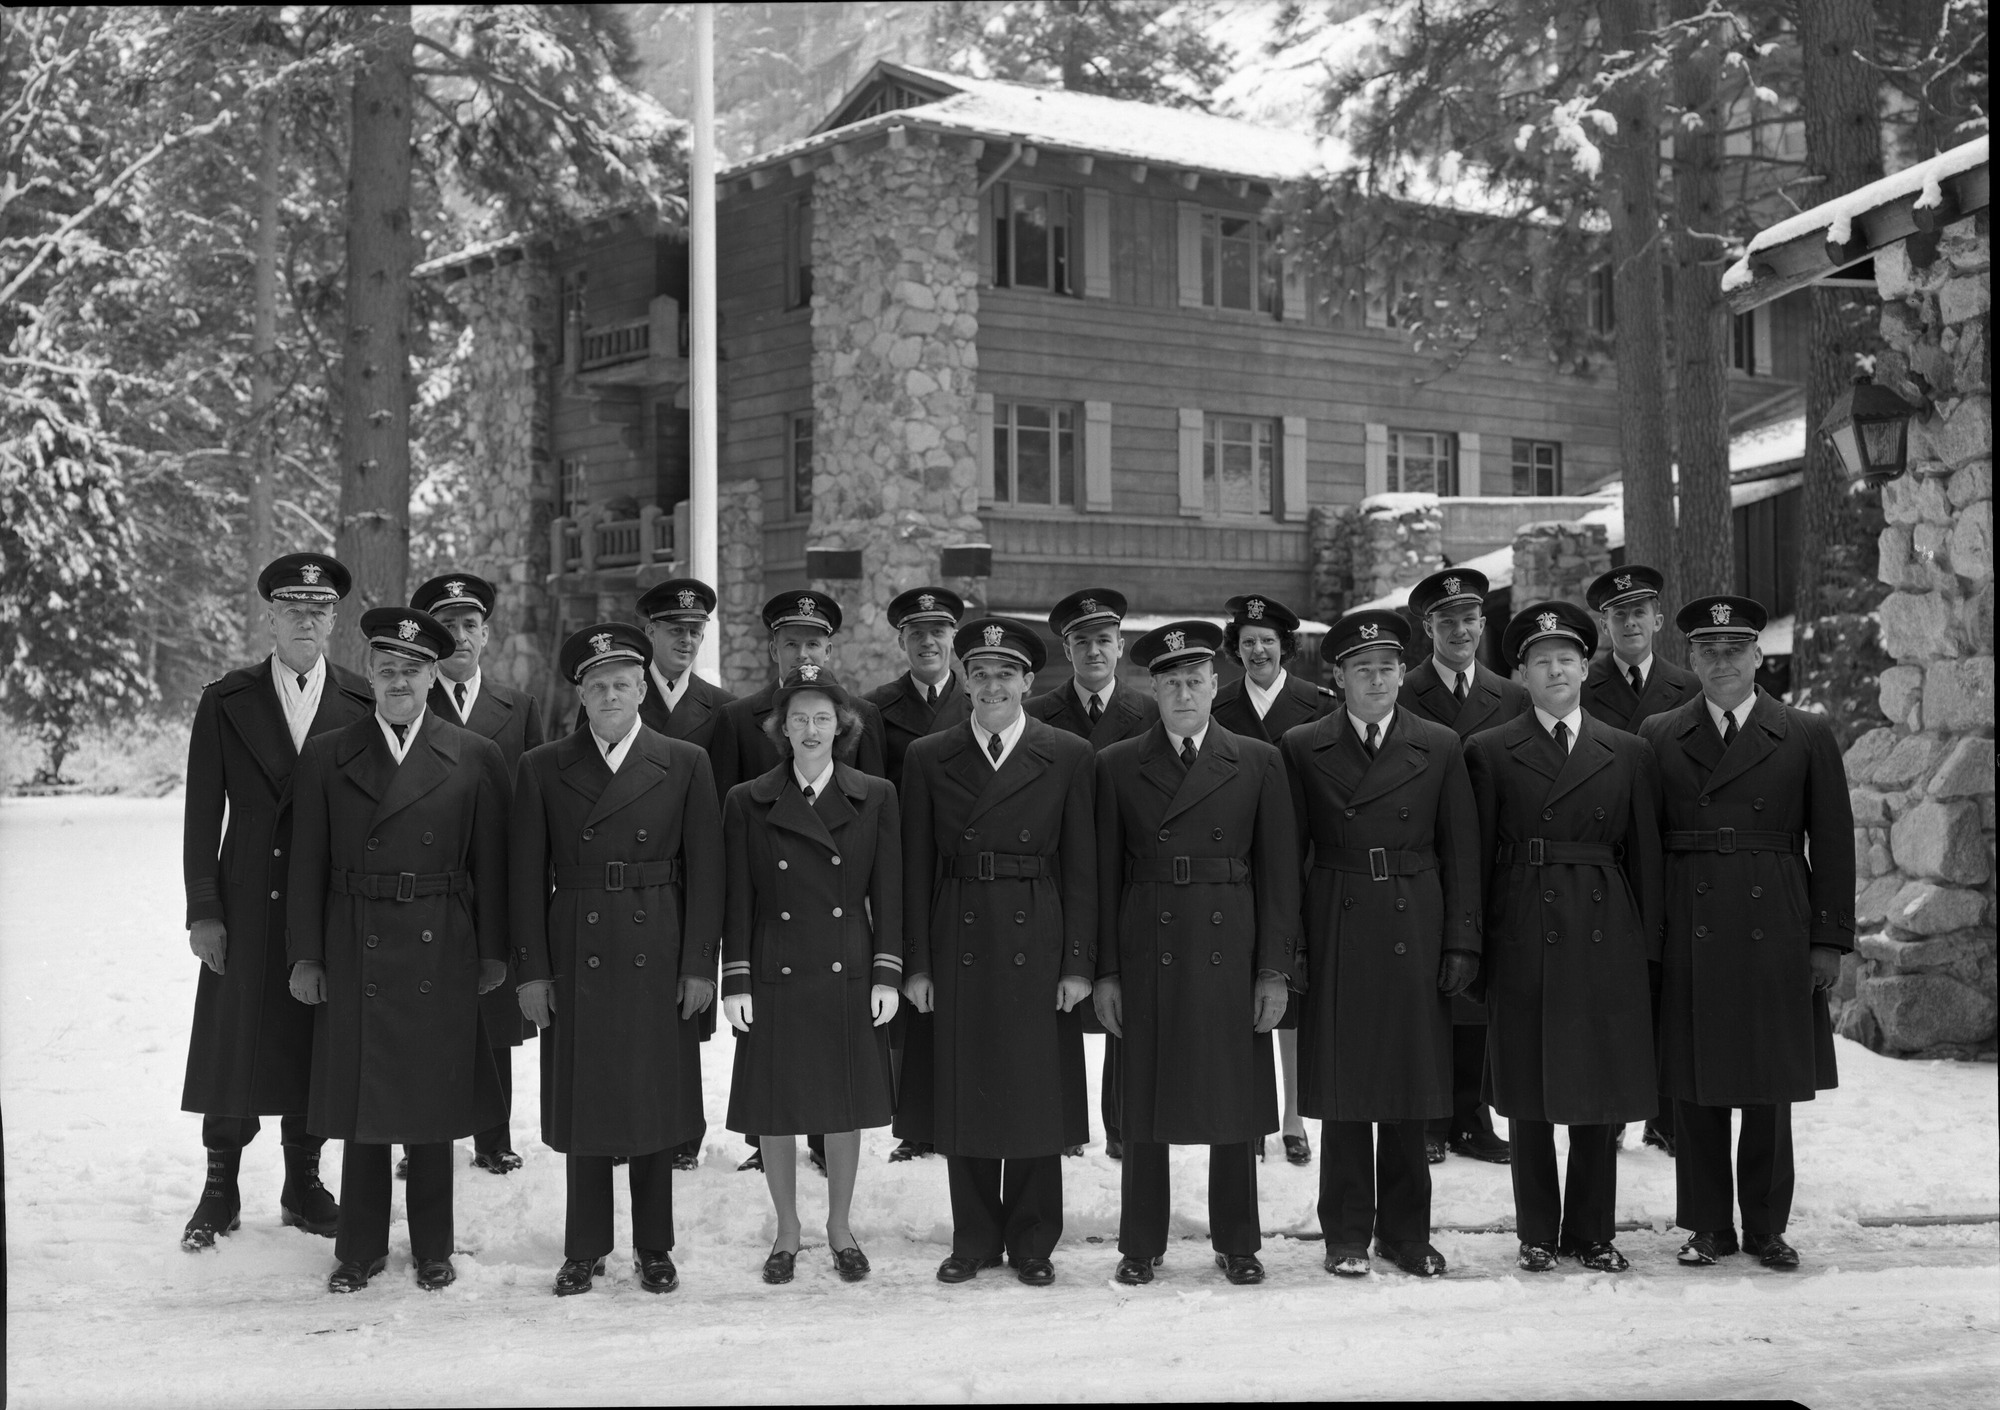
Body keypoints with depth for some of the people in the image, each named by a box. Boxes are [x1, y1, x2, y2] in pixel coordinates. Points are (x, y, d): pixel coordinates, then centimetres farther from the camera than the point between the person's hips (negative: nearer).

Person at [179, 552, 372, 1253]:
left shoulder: (364, 704, 2)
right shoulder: (226, 701, 2)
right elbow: (202, 817, 2)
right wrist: (203, 912, -4)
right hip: (246, 908, 0)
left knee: (315, 1051, 7)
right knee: (233, 1046, 4)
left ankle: (303, 1185, 20)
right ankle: (220, 1191, 15)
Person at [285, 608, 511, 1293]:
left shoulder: (475, 759, 3)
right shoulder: (326, 757, 6)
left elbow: (490, 864, 4)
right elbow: (308, 864, 5)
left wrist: (493, 952, 2)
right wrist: (305, 955, 1)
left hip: (439, 956, -1)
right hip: (354, 954, 1)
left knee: (432, 1105, 6)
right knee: (358, 1104, 6)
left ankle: (432, 1248, 17)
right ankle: (360, 1249, 17)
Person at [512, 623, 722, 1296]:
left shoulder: (685, 764, 3)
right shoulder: (541, 768, 5)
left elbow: (704, 872, 1)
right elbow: (527, 878, 3)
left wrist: (700, 965, -4)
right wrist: (531, 970, -2)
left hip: (657, 961, 0)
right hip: (575, 958, 1)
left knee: (656, 1106, 5)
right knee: (582, 1106, 6)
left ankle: (654, 1248, 17)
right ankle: (585, 1248, 17)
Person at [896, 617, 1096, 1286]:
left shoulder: (1068, 757, 2)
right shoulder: (927, 758, 4)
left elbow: (1081, 869, 0)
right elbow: (916, 870, 4)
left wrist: (1079, 962, -4)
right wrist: (916, 963, -1)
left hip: (1036, 948, -1)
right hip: (957, 948, 1)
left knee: (1037, 1099, 4)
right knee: (963, 1100, 6)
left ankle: (1032, 1243, 17)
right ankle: (973, 1242, 18)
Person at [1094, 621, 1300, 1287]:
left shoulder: (1258, 763, 6)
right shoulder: (1117, 766, 6)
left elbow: (1278, 873, 4)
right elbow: (1105, 876, 5)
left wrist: (1275, 969, -2)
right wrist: (1105, 972, 0)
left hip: (1230, 954, 0)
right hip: (1146, 956, 0)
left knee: (1236, 1106, 5)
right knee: (1144, 1108, 4)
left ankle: (1237, 1244, 18)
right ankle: (1140, 1247, 15)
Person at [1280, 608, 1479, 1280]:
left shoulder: (1439, 747, 6)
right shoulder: (1302, 748, 3)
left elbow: (1460, 854, 6)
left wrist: (1462, 944, 0)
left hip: (1415, 939, 1)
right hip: (1337, 939, -1)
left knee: (1410, 1094, 6)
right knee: (1342, 1095, 3)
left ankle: (1407, 1231, 17)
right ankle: (1347, 1235, 13)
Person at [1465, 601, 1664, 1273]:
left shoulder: (1629, 754, 9)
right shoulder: (1488, 752, 4)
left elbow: (1644, 857, 9)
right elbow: (1477, 858, 3)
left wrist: (1648, 945, 4)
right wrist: (1471, 946, 0)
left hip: (1606, 938, 1)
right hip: (1522, 938, -1)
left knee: (1603, 1091, 5)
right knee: (1527, 1095, 4)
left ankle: (1592, 1231, 16)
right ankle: (1537, 1233, 15)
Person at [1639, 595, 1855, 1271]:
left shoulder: (1807, 735, 5)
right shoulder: (1657, 737, 7)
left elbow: (1833, 842, 4)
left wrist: (1830, 939, -2)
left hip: (1776, 934, 0)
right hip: (1688, 934, 1)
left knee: (1771, 1089, 5)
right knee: (1695, 1089, 4)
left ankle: (1766, 1226, 17)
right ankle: (1708, 1226, 15)